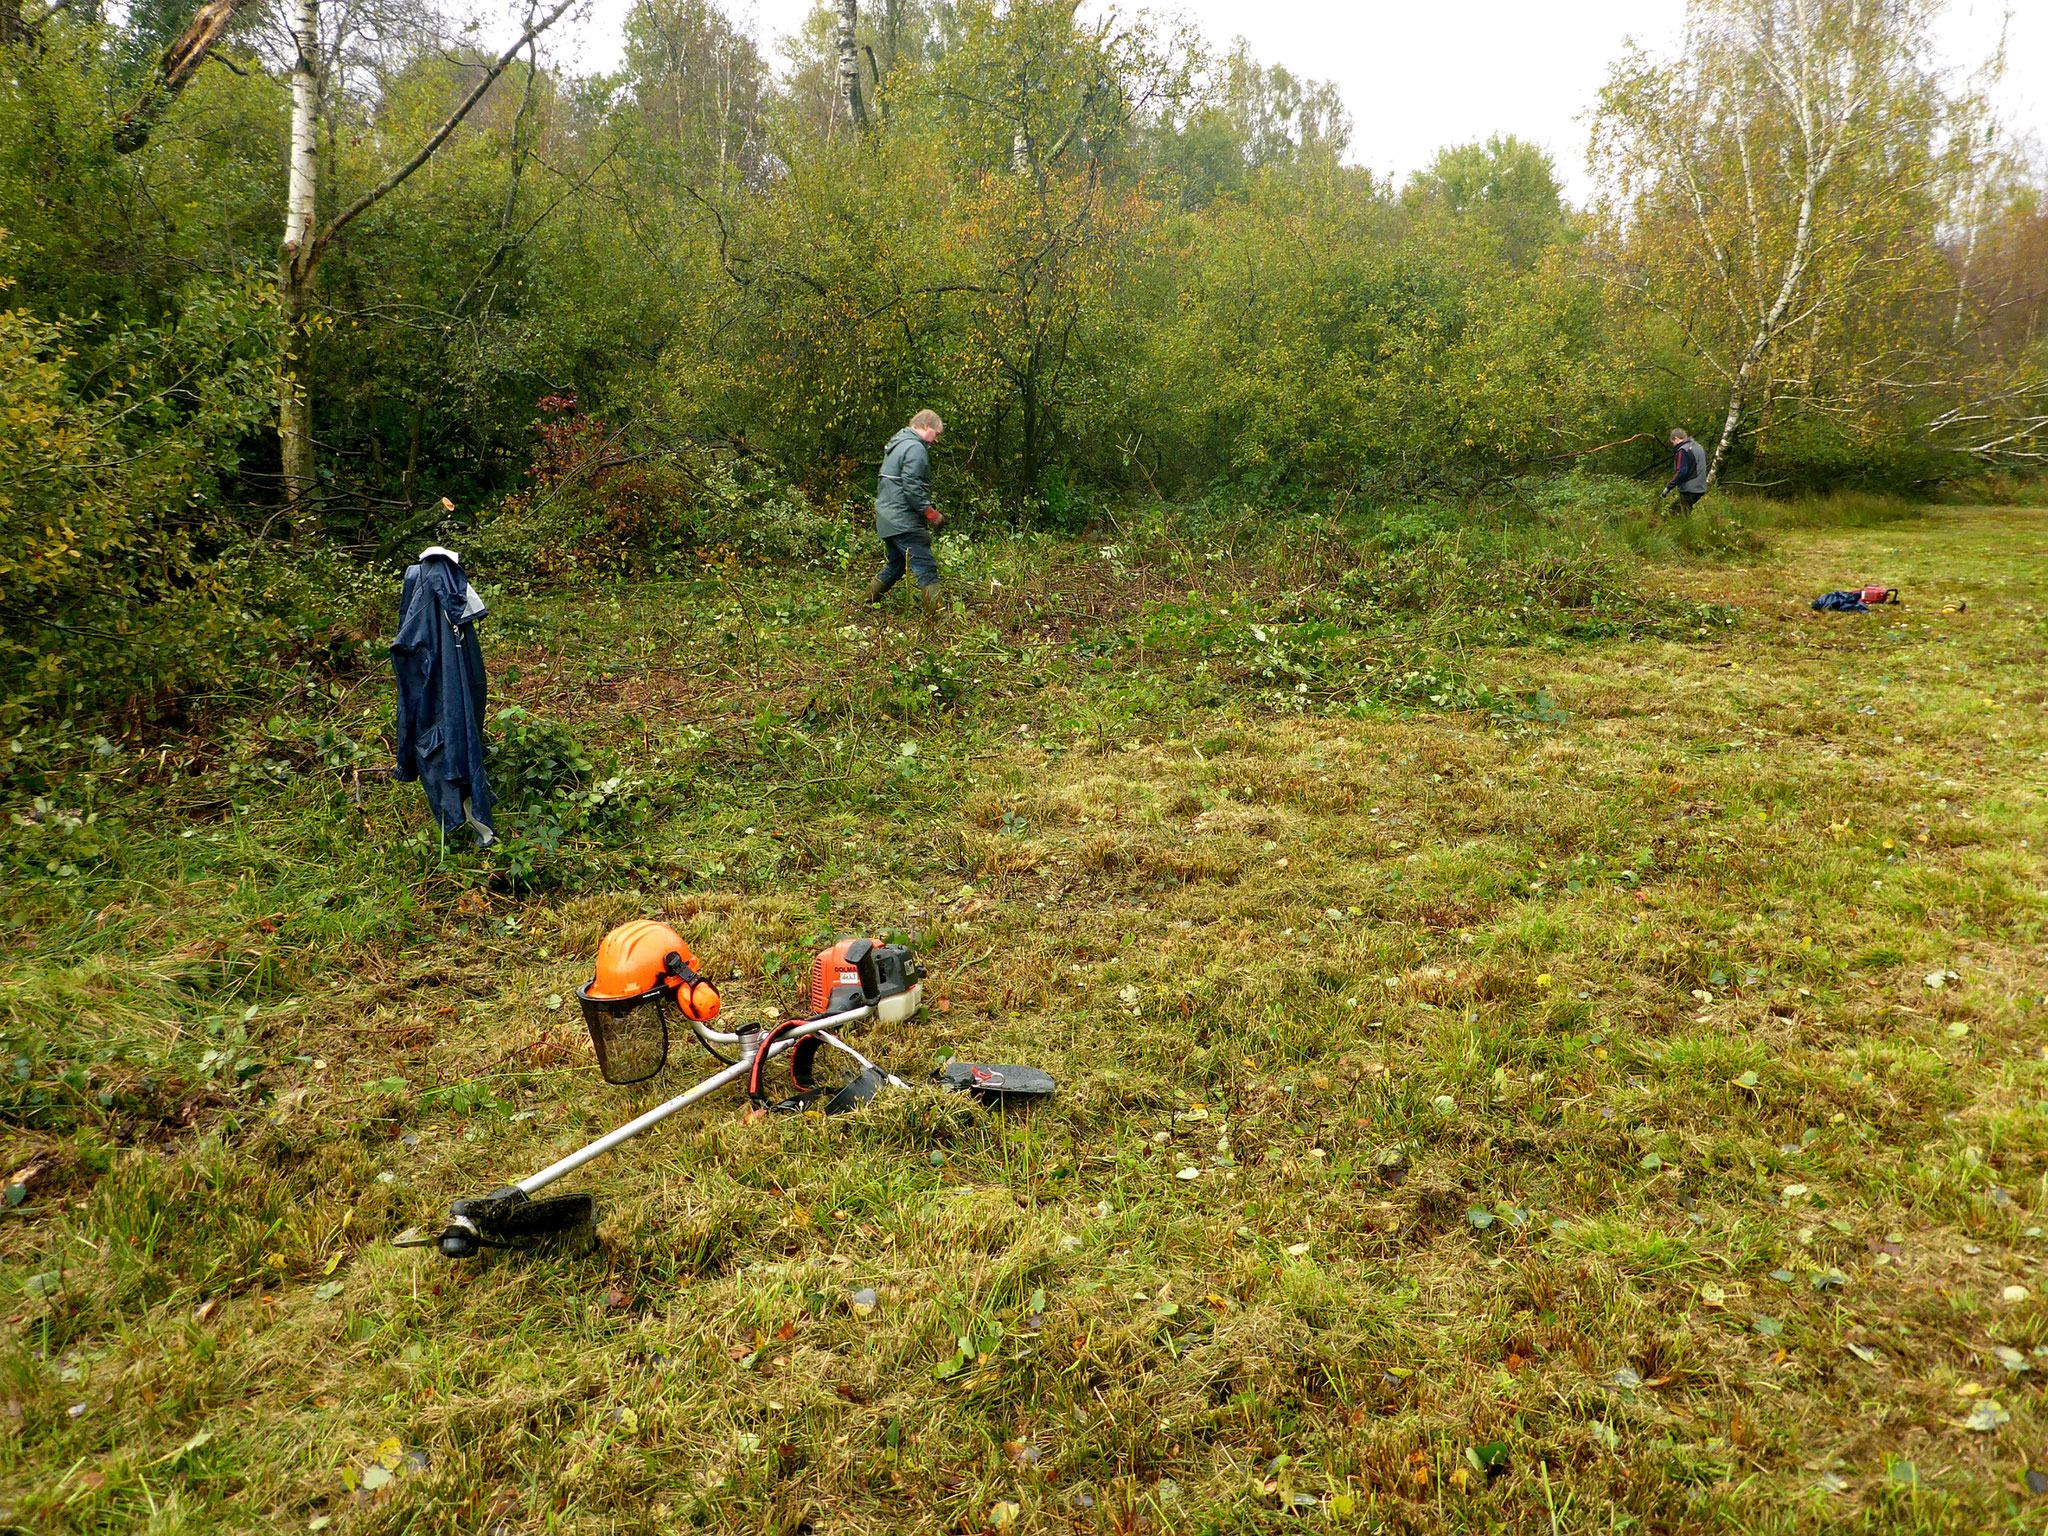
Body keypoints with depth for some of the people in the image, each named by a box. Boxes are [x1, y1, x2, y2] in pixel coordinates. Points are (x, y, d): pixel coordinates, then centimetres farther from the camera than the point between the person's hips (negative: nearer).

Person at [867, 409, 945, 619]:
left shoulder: (897, 444, 20)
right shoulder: (915, 448, -12)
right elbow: (911, 486, -22)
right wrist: (930, 512, -16)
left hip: (887, 518, 10)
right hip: (903, 522, -10)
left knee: (895, 565, 21)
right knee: (926, 568, -12)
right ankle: (934, 614, -17)